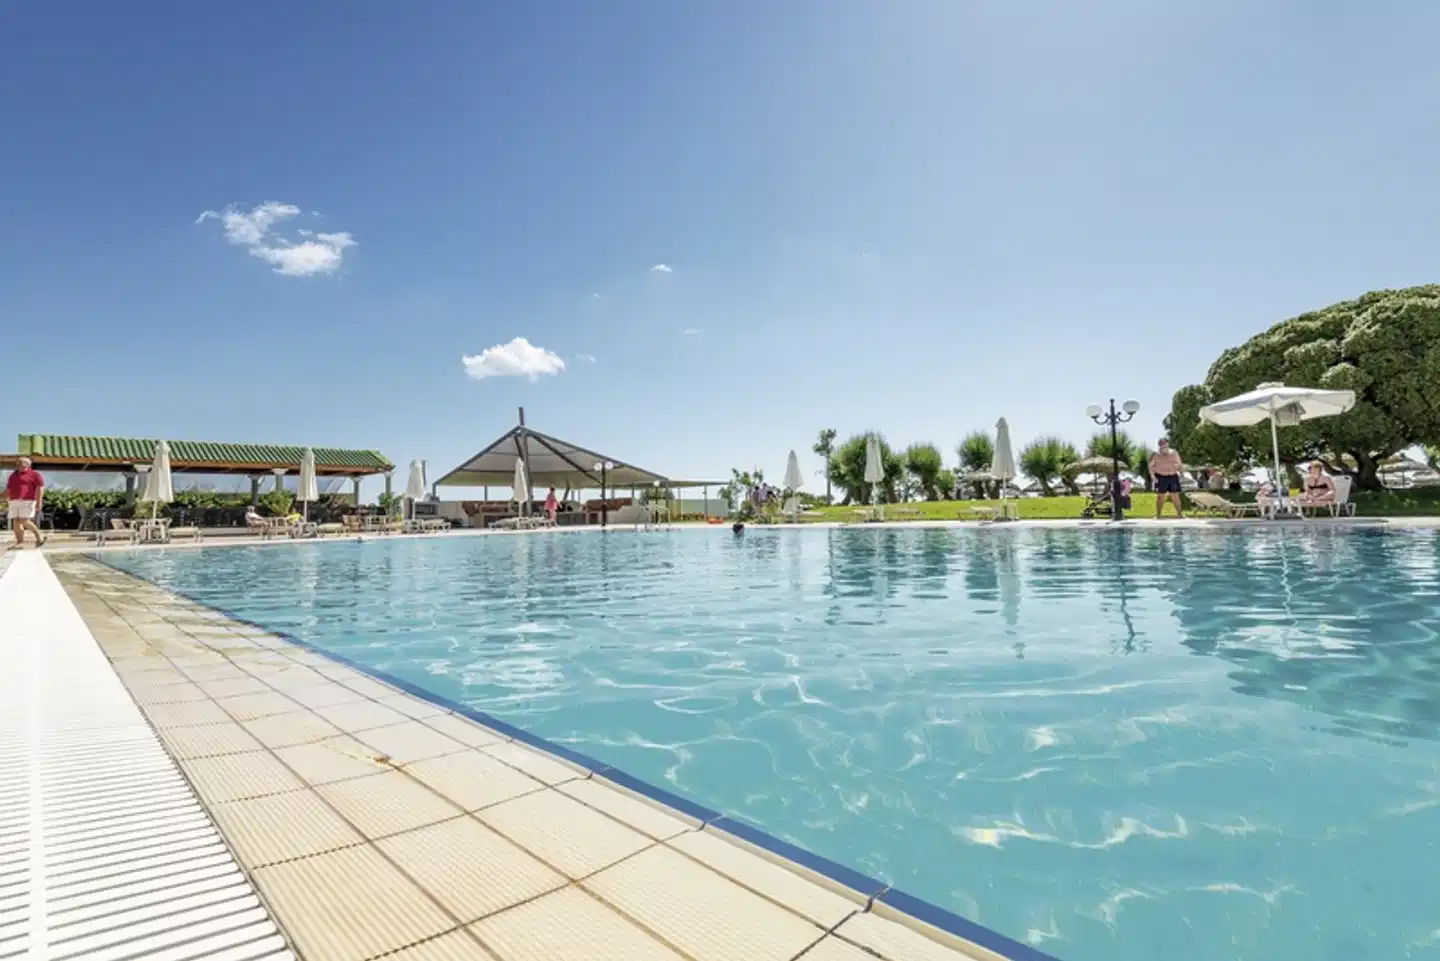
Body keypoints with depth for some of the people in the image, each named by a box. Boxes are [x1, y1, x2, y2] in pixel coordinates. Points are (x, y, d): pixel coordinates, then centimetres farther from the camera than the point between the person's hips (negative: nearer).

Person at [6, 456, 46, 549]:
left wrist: (39, 501, -18)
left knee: (24, 521, -15)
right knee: (16, 522, 0)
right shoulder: (13, 475, 18)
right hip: (14, 502, 7)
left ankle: (39, 535, 1)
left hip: (27, 502, -7)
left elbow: (40, 488, -10)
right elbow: (8, 489, 21)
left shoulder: (34, 474, -2)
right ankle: (20, 542, -1)